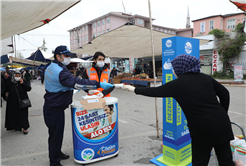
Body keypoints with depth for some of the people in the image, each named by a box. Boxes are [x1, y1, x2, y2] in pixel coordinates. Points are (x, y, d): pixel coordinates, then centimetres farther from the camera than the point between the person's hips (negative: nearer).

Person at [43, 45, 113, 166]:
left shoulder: (50, 68, 9)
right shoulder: (60, 71, -26)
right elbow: (77, 82, -35)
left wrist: (69, 88, 13)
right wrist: (99, 84, -36)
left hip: (51, 105, 11)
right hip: (55, 109, -11)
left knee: (55, 132, 24)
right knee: (56, 134, 3)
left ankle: (57, 153, 43)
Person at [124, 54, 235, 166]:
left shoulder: (178, 84, -8)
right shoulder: (205, 78, 7)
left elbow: (154, 92, 0)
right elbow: (225, 94, 13)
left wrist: (135, 89, 12)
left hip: (203, 129, -5)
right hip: (222, 123, 6)